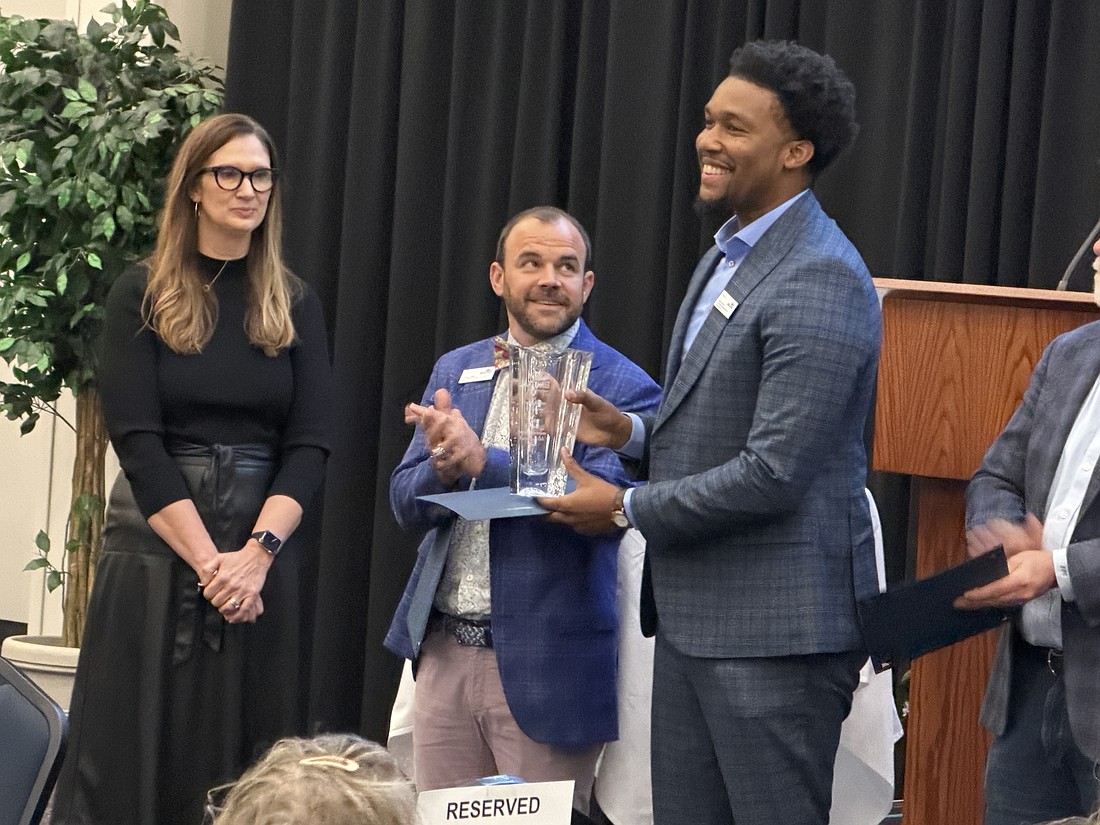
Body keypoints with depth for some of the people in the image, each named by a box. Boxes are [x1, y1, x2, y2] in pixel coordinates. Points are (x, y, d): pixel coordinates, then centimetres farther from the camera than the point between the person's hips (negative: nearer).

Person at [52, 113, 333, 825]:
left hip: (263, 549, 2)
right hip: (156, 546, -2)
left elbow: (310, 444, 1)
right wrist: (208, 560, -16)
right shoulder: (143, 296, 1)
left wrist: (258, 552, -15)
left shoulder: (296, 306, 9)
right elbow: (137, 440, -7)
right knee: (135, 758, -2)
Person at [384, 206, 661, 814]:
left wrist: (482, 460, -27)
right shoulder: (455, 372, 13)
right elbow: (406, 504, 8)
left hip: (543, 666, -5)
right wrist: (444, 466, -15)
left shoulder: (621, 387, -6)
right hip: (444, 654, 5)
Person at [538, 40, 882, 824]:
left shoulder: (820, 280, -17)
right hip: (693, 614, 10)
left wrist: (627, 509, -12)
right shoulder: (728, 258, 16)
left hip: (775, 626, -10)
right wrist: (632, 431, 6)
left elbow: (774, 472, -22)